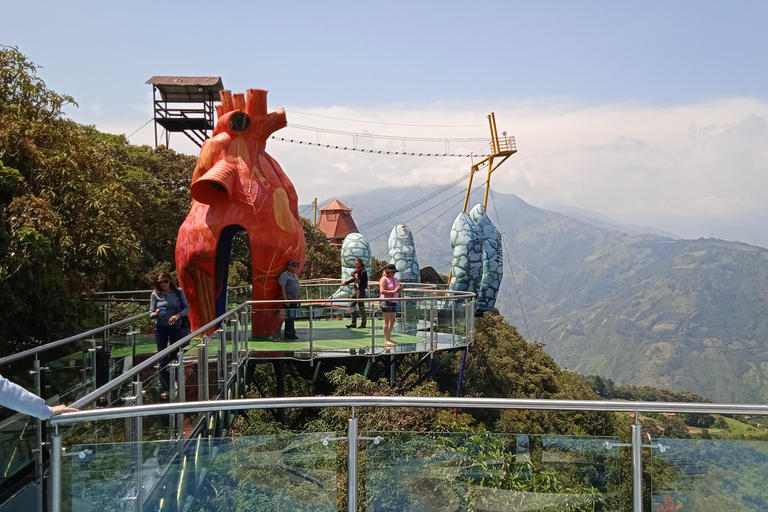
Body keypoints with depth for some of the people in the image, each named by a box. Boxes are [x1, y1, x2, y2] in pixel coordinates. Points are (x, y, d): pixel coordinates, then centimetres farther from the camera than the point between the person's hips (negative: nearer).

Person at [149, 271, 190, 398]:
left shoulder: (178, 292, -2)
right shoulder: (155, 295, -3)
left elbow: (187, 308, -1)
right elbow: (151, 313, 0)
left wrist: (178, 315, -19)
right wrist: (156, 313, -24)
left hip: (176, 328, 0)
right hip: (161, 329, 0)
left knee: (174, 357, 9)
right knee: (163, 359, 1)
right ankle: (165, 388, 7)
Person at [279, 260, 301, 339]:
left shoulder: (295, 275, 18)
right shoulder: (284, 275, -9)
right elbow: (282, 288, -15)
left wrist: (298, 299, 21)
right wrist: (285, 300, -20)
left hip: (294, 300, 9)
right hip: (288, 300, -9)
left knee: (293, 317, 11)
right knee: (289, 317, -10)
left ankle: (292, 332, 17)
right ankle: (288, 334, -6)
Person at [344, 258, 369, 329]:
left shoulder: (363, 272, -13)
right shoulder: (356, 271, 11)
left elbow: (360, 282, -20)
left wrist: (354, 276, -29)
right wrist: (347, 282, 16)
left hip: (361, 290, -9)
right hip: (356, 289, 9)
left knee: (361, 307, -4)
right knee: (352, 306, 10)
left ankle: (363, 324, 6)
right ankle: (353, 323, 16)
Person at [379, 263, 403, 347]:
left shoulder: (395, 279, 15)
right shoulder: (384, 279, -9)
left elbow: (399, 291, 18)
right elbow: (382, 291, -20)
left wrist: (400, 288, -6)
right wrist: (393, 291, -24)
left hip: (394, 302, 8)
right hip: (386, 302, -8)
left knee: (392, 320, 9)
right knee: (387, 320, -5)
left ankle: (389, 338, 19)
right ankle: (386, 340, -3)